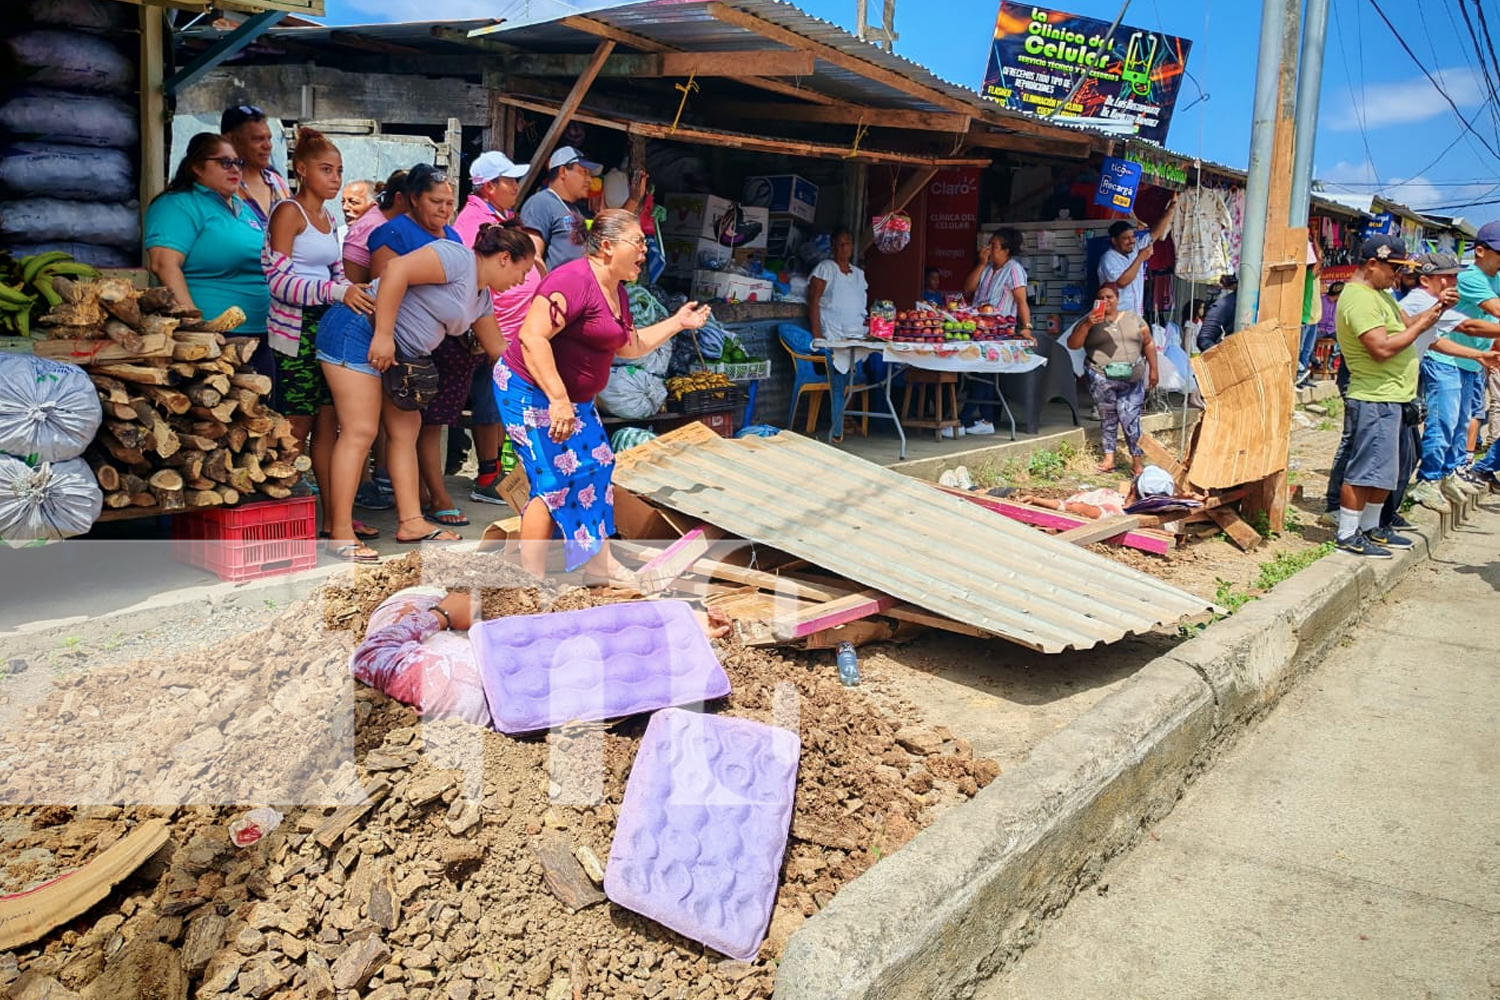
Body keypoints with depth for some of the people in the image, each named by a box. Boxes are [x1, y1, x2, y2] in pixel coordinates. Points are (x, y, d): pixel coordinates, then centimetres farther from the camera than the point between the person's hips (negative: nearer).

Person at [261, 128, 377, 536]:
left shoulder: (329, 218, 15)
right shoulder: (288, 212, -8)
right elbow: (278, 279, -17)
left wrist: (358, 296, 0)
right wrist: (336, 292, -27)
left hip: (330, 327, 7)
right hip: (296, 330, -7)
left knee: (328, 423, 8)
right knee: (298, 425, -3)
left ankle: (334, 514, 14)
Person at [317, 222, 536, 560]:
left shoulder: (481, 298, 17)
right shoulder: (458, 258, -13)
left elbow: (498, 350, 26)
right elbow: (397, 270, -24)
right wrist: (383, 335, -25)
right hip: (358, 332, -10)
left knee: (405, 428, 9)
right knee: (359, 432, -12)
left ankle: (411, 522, 13)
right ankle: (340, 535, -9)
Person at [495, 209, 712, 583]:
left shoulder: (616, 292, 10)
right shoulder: (574, 280, -22)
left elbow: (631, 346, 23)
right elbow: (531, 336, -31)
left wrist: (678, 322, 18)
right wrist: (557, 399, -35)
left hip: (570, 398, 10)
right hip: (531, 391, -10)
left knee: (595, 467, 12)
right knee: (555, 480, -10)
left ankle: (599, 562, 23)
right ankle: (531, 577, 0)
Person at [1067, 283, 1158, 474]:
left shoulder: (1134, 319, 11)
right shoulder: (1090, 321, 6)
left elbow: (1148, 344, 15)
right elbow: (1072, 344, -3)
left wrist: (1153, 370, 9)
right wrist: (1087, 325, -15)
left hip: (1132, 378, 0)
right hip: (1103, 379, 0)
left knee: (1130, 418, -4)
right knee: (1108, 418, 5)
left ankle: (1137, 459, 6)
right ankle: (1109, 457, 14)